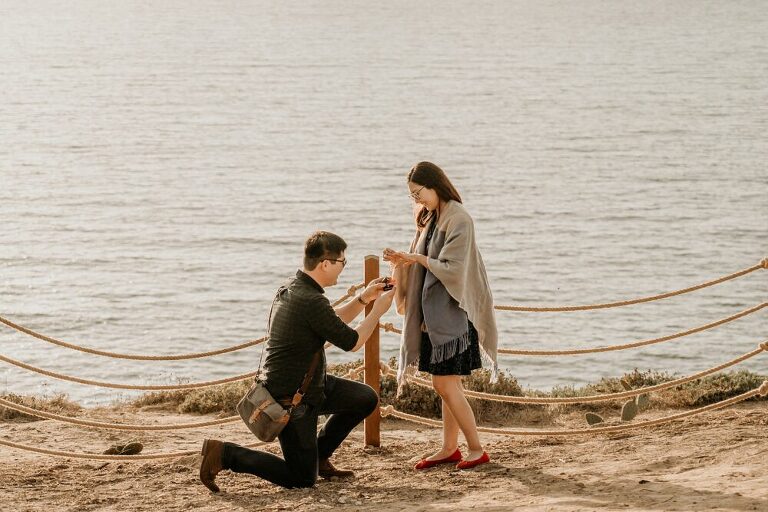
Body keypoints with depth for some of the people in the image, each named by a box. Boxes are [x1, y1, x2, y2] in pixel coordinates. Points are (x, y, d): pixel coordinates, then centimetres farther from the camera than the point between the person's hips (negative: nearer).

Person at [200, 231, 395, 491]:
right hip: (291, 399, -10)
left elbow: (333, 323, 19)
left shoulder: (290, 289, 4)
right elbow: (351, 342, -17)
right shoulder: (310, 301, -26)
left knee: (366, 399, 13)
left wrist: (362, 299, 9)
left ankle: (319, 456, 23)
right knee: (303, 479, -3)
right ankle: (225, 454, -2)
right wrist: (377, 311, -4)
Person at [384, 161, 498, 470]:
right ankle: (450, 448, 16)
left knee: (445, 385, -9)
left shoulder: (458, 219, -14)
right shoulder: (432, 219, 13)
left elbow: (453, 270, -18)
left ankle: (477, 450, -1)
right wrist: (402, 262, -1)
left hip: (451, 313, -8)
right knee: (448, 385, 11)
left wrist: (419, 259, -14)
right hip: (434, 314, 8)